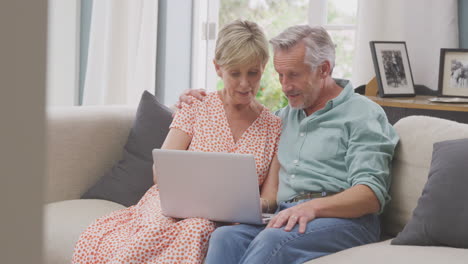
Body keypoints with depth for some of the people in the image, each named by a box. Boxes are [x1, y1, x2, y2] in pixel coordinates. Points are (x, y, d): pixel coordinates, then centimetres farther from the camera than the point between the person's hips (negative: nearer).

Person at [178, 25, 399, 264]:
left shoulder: (364, 114, 4)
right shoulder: (287, 115, 28)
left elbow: (372, 194, -9)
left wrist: (313, 207, -26)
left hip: (343, 219, -6)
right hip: (287, 217, 6)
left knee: (272, 240, -37)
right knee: (225, 237, -28)